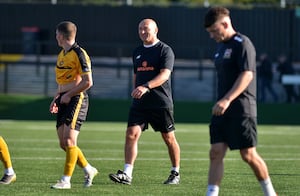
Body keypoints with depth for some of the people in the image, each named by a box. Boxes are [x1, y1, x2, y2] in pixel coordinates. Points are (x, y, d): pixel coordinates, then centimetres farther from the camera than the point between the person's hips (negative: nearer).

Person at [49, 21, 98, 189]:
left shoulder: (79, 54, -12)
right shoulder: (62, 55, 17)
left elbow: (88, 82, -16)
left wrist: (68, 95, -13)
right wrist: (57, 98, 15)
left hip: (76, 99, -9)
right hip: (65, 100, 9)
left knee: (69, 140, -14)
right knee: (63, 143, 7)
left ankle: (66, 180, -12)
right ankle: (89, 170, 23)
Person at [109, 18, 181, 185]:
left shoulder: (165, 50, -6)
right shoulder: (138, 52, 15)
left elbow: (164, 75, -19)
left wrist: (146, 87, -32)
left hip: (161, 103, -5)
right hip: (140, 103, 5)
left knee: (169, 138, 5)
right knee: (131, 133, -11)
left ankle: (176, 173, 21)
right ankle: (127, 174, -16)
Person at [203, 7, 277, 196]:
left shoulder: (242, 44, -11)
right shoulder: (221, 46, 17)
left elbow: (247, 75, -21)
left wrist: (227, 99, -30)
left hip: (241, 108, -8)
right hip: (222, 109, 8)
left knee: (248, 155, -3)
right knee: (216, 153, -3)